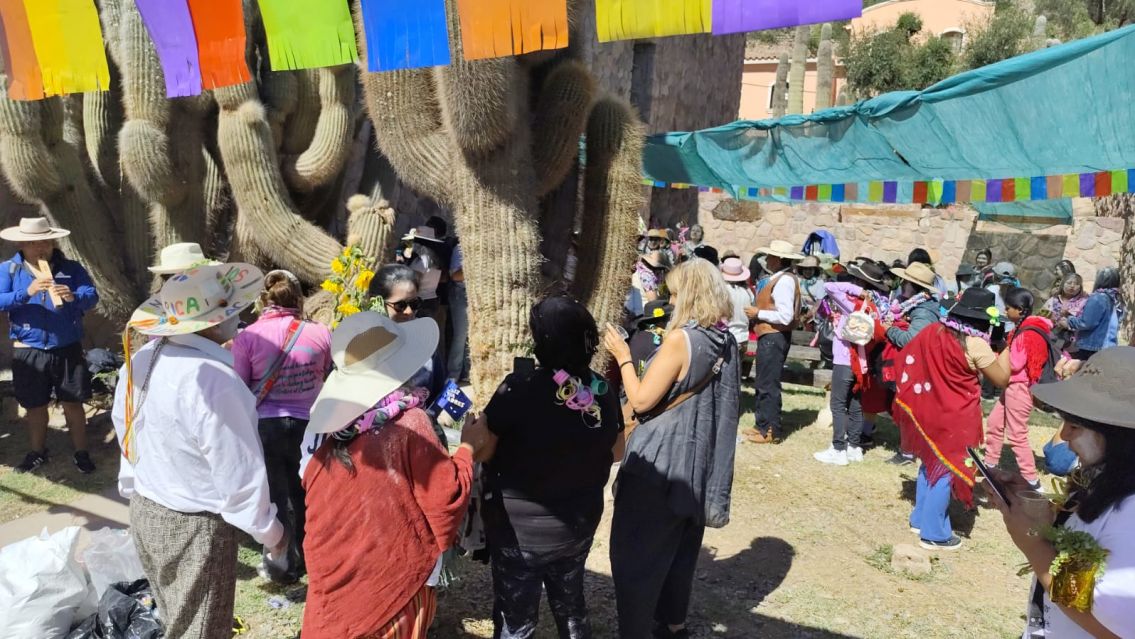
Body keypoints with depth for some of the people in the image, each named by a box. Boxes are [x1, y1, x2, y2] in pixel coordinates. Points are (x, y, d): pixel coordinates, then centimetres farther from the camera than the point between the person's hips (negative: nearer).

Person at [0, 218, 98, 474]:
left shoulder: (71, 268, 1)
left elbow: (93, 296, -10)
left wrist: (74, 296, -30)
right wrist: (26, 293, -27)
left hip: (68, 350, 0)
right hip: (29, 352, 1)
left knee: (73, 404, 7)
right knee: (35, 406, 14)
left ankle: (81, 453, 19)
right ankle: (37, 452, 32)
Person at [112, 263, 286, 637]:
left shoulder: (139, 360, -4)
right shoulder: (214, 380, -29)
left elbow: (125, 432, 9)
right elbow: (240, 473, -23)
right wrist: (270, 531, -9)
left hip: (144, 511, 8)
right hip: (195, 526, -8)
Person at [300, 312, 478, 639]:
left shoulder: (327, 416, -4)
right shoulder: (409, 423, -19)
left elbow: (309, 485, 10)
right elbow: (448, 500, -15)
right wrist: (467, 447, -1)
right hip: (394, 579, -5)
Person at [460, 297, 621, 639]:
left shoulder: (520, 389, -26)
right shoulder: (603, 391, -8)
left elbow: (479, 450, -17)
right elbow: (612, 452, 6)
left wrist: (474, 424, 3)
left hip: (520, 528, -4)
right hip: (579, 524, 5)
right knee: (571, 606, 27)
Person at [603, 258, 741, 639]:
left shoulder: (681, 339, -20)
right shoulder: (728, 344, 4)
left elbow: (641, 401, -19)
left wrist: (623, 357, -7)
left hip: (660, 462, -8)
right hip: (698, 461, 8)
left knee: (636, 555, 4)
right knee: (680, 548, 22)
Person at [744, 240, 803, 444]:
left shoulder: (784, 281, -18)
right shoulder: (784, 278, 13)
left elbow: (785, 316, -25)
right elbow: (785, 311, 15)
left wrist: (758, 313, -15)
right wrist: (760, 311, 7)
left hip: (773, 338, -11)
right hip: (771, 337, 11)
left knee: (768, 385, -2)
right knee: (764, 384, 17)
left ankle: (771, 431, 6)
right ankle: (764, 425, 26)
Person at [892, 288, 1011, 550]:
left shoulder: (933, 331, -1)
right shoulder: (975, 345, -19)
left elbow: (907, 360, 9)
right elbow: (1002, 379, -9)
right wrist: (1008, 348, 1)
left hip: (927, 411, 7)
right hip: (954, 419, -7)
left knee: (930, 463, 21)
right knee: (946, 470, 4)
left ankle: (921, 519, 31)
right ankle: (934, 534, 11)